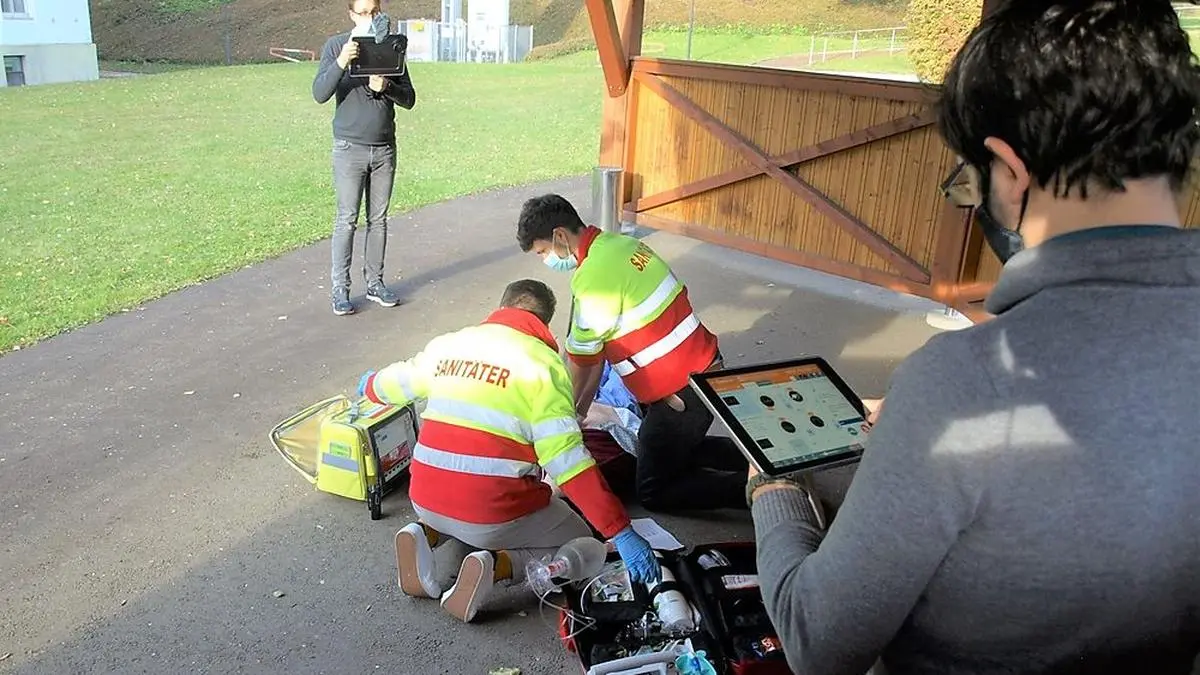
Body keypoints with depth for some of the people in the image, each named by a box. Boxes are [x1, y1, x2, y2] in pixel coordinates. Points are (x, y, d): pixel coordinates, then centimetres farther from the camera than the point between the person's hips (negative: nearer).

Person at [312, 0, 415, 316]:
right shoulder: (336, 46, -2)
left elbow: (409, 99, 4)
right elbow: (320, 94, -11)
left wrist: (387, 87, -16)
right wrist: (341, 62, -25)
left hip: (384, 148, 3)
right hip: (350, 148, -3)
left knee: (378, 219, 8)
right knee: (347, 219, -3)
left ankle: (375, 282, 16)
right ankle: (340, 288, 4)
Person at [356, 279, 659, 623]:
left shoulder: (447, 344, 8)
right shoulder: (543, 362, -8)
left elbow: (390, 384, 27)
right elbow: (569, 462, -18)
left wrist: (369, 385, 51)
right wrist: (622, 533, -17)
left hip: (425, 501, 6)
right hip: (493, 514, -6)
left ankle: (428, 534, 7)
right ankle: (497, 564, -8)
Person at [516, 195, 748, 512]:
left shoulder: (594, 277, -23)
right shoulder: (618, 244, 6)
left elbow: (581, 364, -10)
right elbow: (597, 347, 11)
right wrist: (579, 410, 15)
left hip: (682, 391, -9)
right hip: (703, 369, 9)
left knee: (654, 492, 6)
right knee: (676, 450, 28)